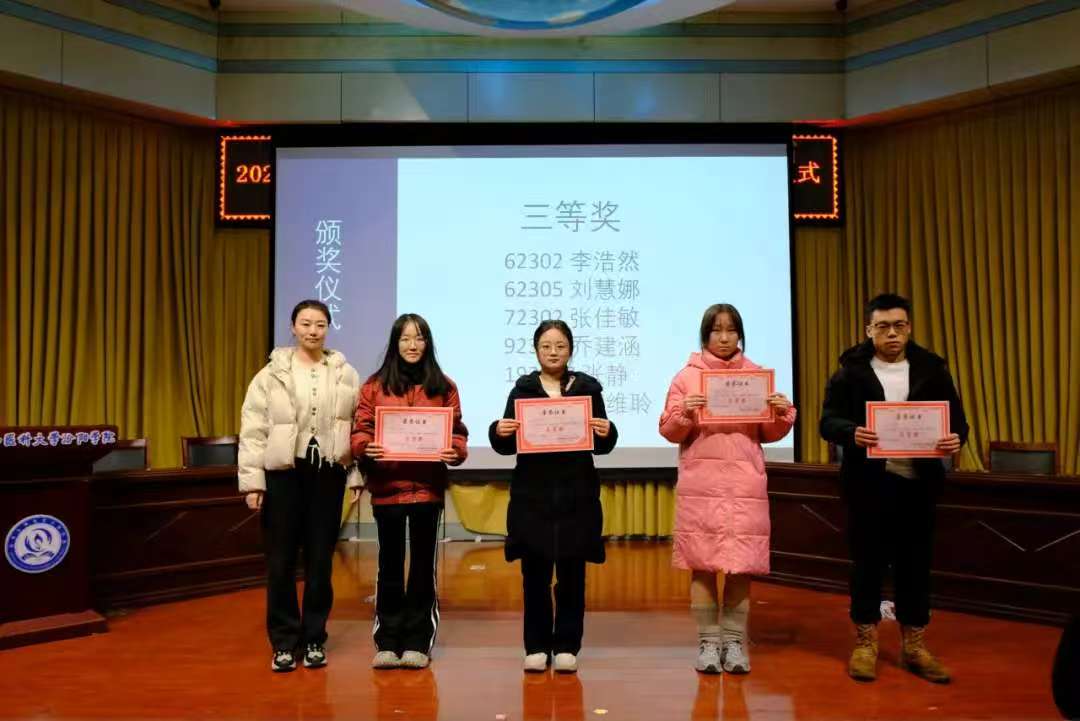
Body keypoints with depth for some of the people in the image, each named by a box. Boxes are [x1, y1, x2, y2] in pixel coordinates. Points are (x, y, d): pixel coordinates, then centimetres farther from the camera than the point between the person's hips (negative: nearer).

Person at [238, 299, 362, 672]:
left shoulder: (346, 374, 4)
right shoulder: (272, 373, 0)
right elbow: (253, 429, -2)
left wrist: (358, 474, 0)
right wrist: (252, 480, -6)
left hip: (328, 473, 1)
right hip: (283, 473, -1)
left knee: (320, 560, 8)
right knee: (281, 562, 4)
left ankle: (314, 639, 22)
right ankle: (284, 642, 17)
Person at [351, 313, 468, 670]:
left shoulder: (443, 387, 5)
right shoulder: (374, 386, 3)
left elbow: (458, 431, 4)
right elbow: (360, 430, 0)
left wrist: (455, 451, -17)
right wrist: (366, 448, -21)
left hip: (427, 487, 0)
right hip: (386, 487, 0)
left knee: (423, 564, 8)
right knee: (390, 564, 9)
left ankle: (418, 643, 18)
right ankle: (387, 643, 19)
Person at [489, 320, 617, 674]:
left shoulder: (588, 389, 5)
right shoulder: (522, 390, 5)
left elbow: (602, 446, 4)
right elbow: (507, 447, 4)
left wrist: (607, 432, -17)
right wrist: (499, 432, -17)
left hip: (577, 495, 0)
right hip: (532, 495, 0)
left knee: (572, 574, 7)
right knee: (535, 574, 5)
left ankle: (567, 646, 18)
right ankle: (537, 646, 16)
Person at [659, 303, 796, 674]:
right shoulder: (687, 376, 4)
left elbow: (769, 434, 10)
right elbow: (668, 431, 2)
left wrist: (782, 414, -9)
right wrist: (684, 414, -17)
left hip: (744, 484, 1)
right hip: (700, 484, -1)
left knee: (741, 563, 1)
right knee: (701, 563, 0)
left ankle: (734, 641, 13)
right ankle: (708, 642, 11)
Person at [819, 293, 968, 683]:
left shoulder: (932, 369, 5)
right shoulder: (851, 371, -2)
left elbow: (957, 418, 5)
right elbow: (829, 421, -5)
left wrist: (955, 438, -18)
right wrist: (852, 433, -27)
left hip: (918, 482, 2)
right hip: (869, 482, -2)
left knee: (915, 564, 11)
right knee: (868, 562, 7)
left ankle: (914, 646, 24)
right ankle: (865, 643, 20)